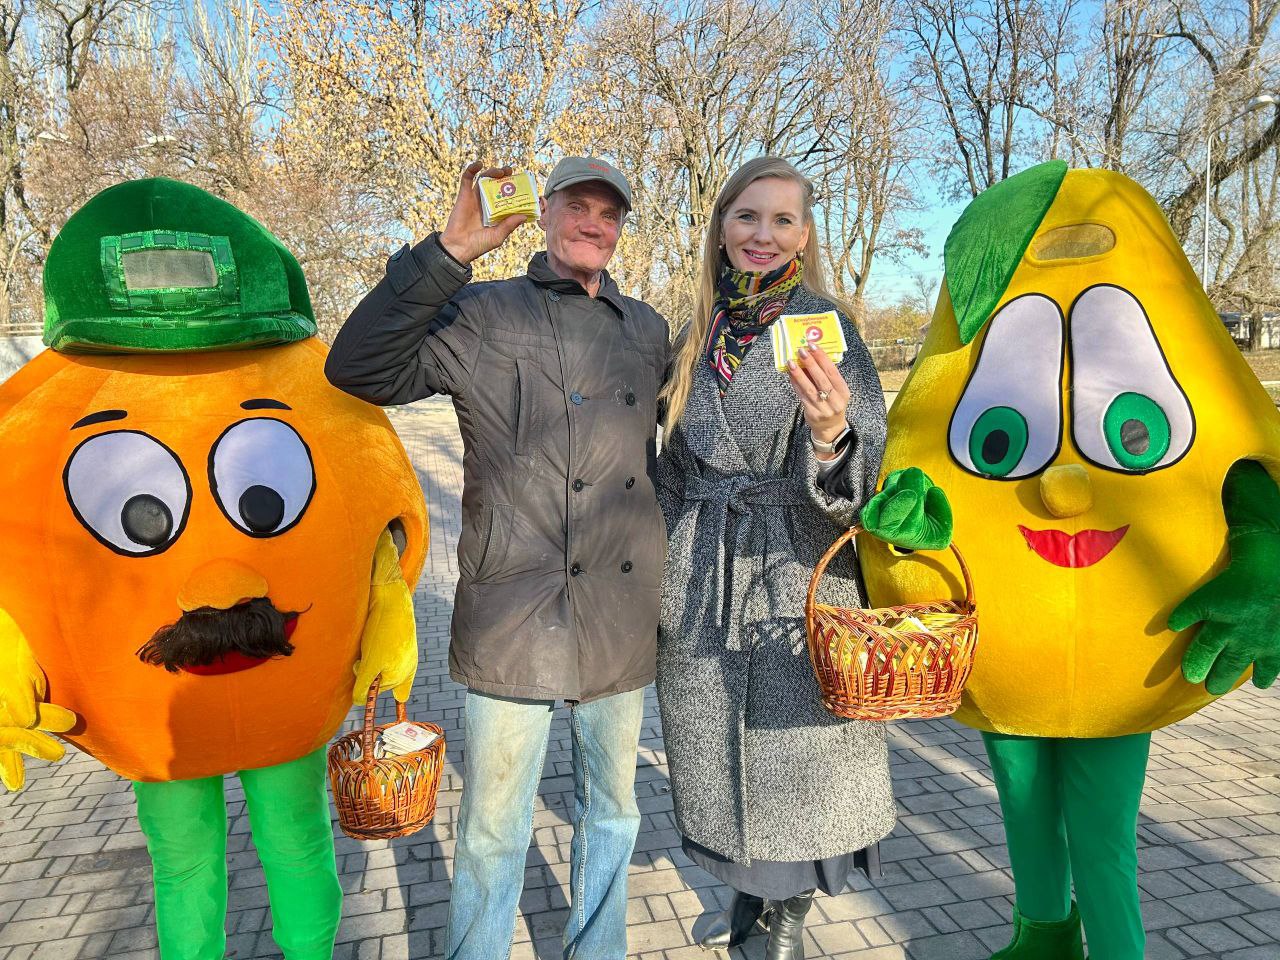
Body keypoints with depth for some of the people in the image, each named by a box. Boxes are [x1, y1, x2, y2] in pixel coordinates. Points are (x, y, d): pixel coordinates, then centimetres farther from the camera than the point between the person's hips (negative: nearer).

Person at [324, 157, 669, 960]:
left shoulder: (646, 329, 11)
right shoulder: (484, 313, -1)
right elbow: (360, 373, -14)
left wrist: (666, 575, 14)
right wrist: (449, 253, -20)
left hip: (623, 617, 5)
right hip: (515, 615, -4)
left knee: (612, 811, 20)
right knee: (494, 830, 8)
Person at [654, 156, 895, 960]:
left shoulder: (826, 326, -8)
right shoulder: (698, 336, 6)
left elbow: (862, 477, -16)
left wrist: (830, 433, -38)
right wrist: (663, 573, 14)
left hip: (794, 573, -4)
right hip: (702, 581, 5)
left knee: (794, 743, 6)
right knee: (718, 744, 16)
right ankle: (746, 893, 40)